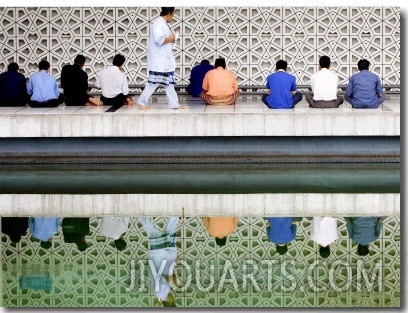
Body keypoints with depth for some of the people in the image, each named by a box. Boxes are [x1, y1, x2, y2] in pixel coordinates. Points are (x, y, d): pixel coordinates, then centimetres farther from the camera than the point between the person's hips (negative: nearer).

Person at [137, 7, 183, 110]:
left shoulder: (163, 23, 15)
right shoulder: (158, 23, -16)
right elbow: (158, 40, -27)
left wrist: (171, 39, 6)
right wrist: (170, 39, -13)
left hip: (165, 59, 10)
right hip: (158, 60, -10)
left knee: (169, 82, 10)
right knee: (154, 82, -6)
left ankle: (174, 104, 12)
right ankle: (142, 102, 4)